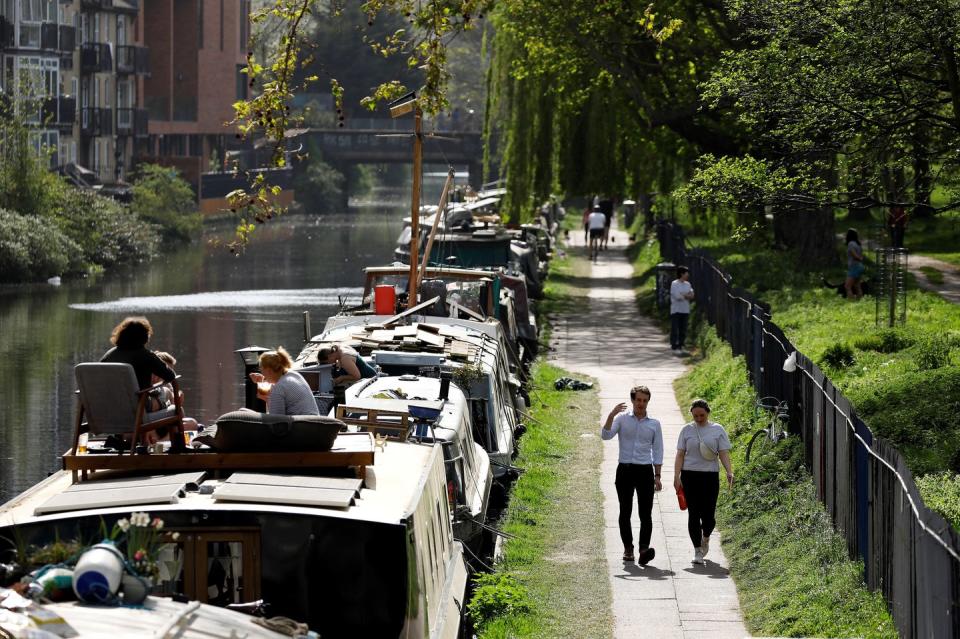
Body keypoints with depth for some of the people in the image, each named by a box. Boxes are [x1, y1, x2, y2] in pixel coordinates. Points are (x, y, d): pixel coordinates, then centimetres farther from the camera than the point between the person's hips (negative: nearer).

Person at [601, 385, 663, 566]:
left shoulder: (654, 424, 9)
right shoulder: (622, 418, 5)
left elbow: (658, 451, 11)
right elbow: (605, 435, -7)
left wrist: (657, 476, 4)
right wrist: (611, 415, -19)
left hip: (645, 471, 0)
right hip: (625, 470, 0)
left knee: (645, 513, -11)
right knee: (625, 512, 4)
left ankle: (644, 550, -21)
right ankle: (628, 549, 13)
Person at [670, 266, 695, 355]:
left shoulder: (688, 284, 12)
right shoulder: (674, 284, -7)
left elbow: (692, 295, 4)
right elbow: (677, 296, -17)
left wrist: (682, 295, -12)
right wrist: (687, 295, -4)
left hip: (685, 310, 6)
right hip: (676, 310, -6)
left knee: (683, 330, 8)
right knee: (675, 330, -6)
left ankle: (680, 347, 15)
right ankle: (674, 348, -5)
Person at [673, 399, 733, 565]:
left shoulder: (717, 430, 6)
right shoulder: (687, 430, 8)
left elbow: (724, 453, 2)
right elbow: (680, 455, 6)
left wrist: (729, 472, -13)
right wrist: (676, 476, -4)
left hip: (710, 476, 0)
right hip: (690, 476, 0)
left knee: (708, 515, -3)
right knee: (694, 514, -3)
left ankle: (705, 538, 30)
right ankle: (698, 551, 4)